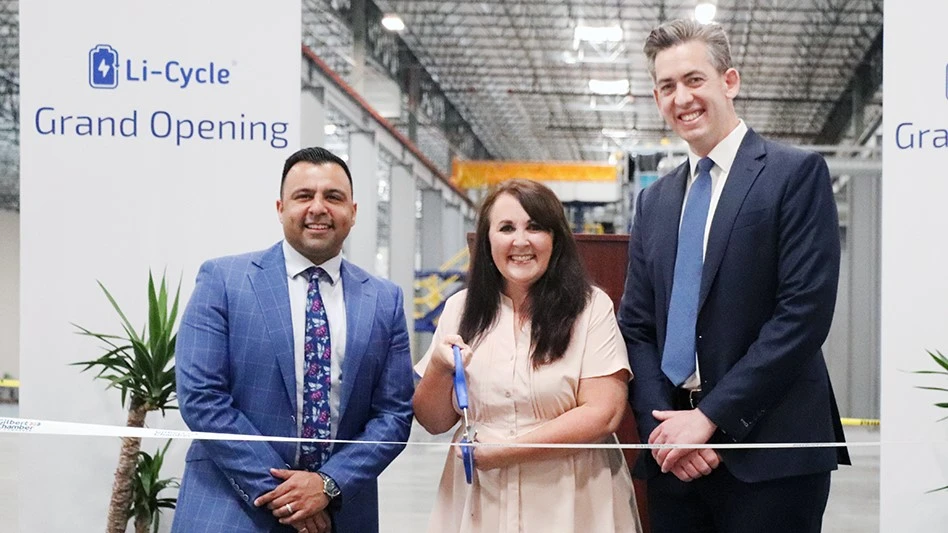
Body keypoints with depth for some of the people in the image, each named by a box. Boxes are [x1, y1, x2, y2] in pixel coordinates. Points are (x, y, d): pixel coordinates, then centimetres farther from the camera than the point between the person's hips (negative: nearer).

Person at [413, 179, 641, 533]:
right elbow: (434, 422, 5)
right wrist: (439, 368, -15)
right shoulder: (460, 309, 2)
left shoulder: (591, 307, -7)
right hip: (479, 502, 3)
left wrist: (499, 452, -14)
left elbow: (603, 414, -14)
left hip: (571, 502, -2)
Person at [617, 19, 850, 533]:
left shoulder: (797, 174, -4)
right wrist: (661, 426, -6)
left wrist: (711, 415, -14)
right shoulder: (654, 202, 14)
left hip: (769, 454, -5)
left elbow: (804, 312, -12)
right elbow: (636, 325, 10)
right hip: (673, 454, 5)